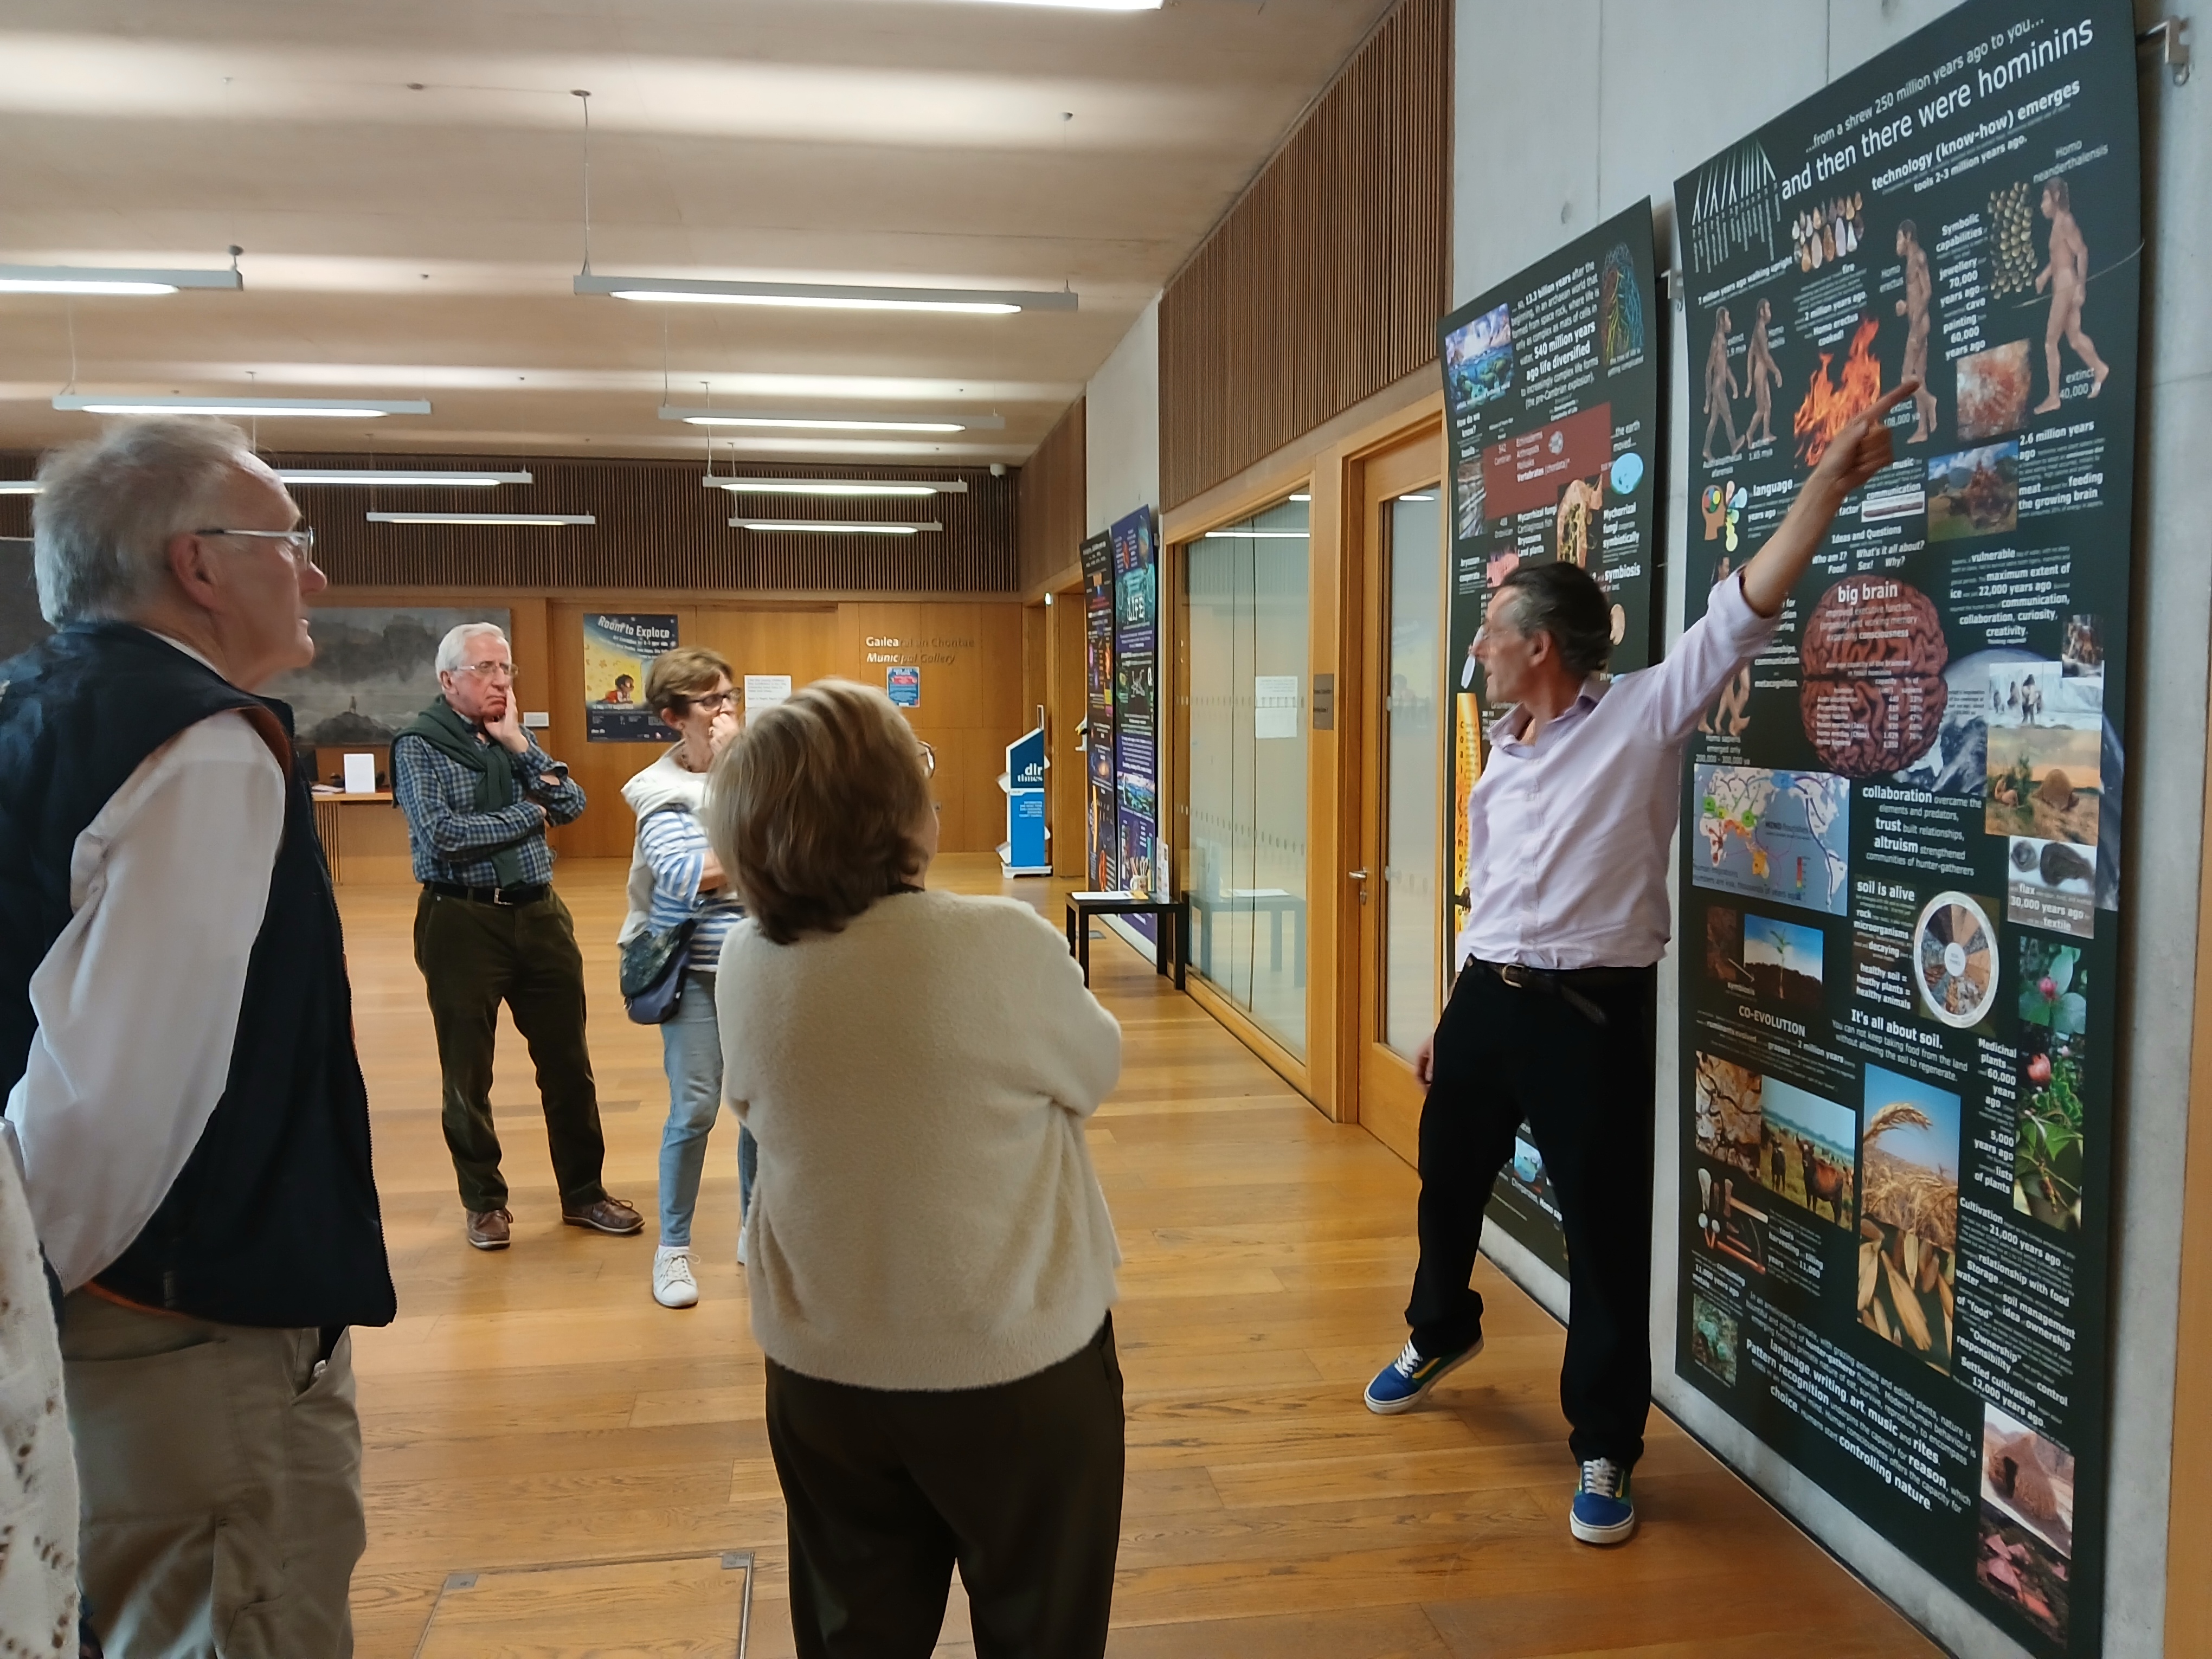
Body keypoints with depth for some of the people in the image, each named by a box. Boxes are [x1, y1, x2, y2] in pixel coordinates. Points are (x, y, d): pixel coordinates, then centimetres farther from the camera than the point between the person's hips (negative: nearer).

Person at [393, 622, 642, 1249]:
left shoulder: (515, 737, 9)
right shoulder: (418, 744, -8)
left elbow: (572, 806, -3)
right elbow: (444, 836, -19)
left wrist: (518, 744, -9)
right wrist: (529, 813, -9)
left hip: (539, 914, 5)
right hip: (462, 923, -5)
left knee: (568, 1063, 9)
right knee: (468, 1073, 8)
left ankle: (583, 1192, 22)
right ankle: (485, 1201, 24)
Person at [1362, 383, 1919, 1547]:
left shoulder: (1641, 718, -7)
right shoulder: (1506, 760, 13)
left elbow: (1743, 613, -17)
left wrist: (1830, 481, -25)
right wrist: (1450, 1015, 21)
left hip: (1591, 1012, -7)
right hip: (1487, 1001, 7)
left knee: (1605, 1233, 2)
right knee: (1448, 1182, 22)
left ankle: (1605, 1452, 18)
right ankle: (1441, 1333, 49)